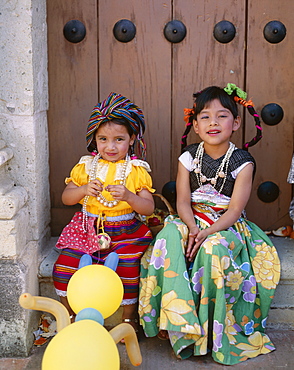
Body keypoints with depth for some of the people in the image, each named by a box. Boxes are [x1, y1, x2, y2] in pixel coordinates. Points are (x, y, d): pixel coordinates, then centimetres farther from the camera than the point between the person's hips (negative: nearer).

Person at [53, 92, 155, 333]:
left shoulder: (136, 170, -2)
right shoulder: (86, 166, 5)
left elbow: (149, 207, -8)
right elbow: (66, 198, 3)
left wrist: (128, 196, -28)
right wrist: (84, 190, -18)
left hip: (125, 232, -2)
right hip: (88, 229, 3)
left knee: (128, 271, -22)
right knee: (64, 268, -10)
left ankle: (129, 318, 7)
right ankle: (69, 316, 16)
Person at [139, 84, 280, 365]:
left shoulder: (242, 162, -6)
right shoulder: (189, 157, 3)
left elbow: (234, 210, -11)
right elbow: (183, 202, -2)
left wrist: (207, 233, -26)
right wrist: (192, 227, -22)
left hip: (227, 226, -3)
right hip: (192, 222, 3)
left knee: (214, 249, -35)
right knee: (169, 239, -29)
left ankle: (211, 331, -18)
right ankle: (178, 321, -23)